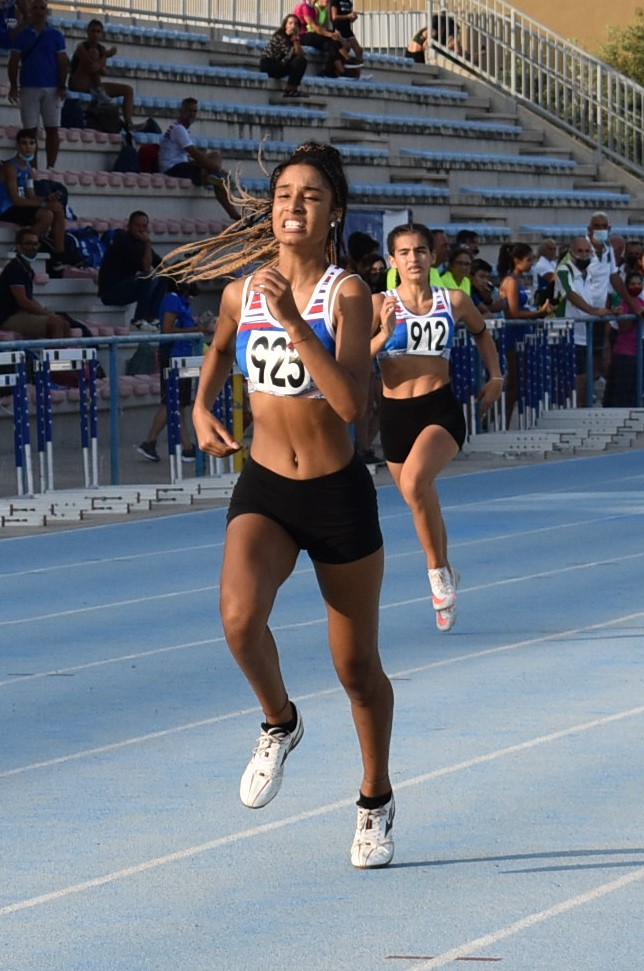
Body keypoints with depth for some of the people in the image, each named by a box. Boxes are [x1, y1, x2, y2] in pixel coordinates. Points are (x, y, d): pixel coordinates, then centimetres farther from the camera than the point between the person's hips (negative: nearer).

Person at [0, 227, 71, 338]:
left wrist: (47, 312, 3)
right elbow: (22, 302, -20)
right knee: (55, 323, -21)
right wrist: (47, 313, -13)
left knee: (64, 324, 5)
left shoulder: (27, 268, 15)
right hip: (10, 317, -10)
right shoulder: (14, 268, -15)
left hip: (22, 314, 10)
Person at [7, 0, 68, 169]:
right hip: (29, 88, 0)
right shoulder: (22, 36, 6)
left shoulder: (56, 36, 5)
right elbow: (14, 62, 6)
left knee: (52, 129, -1)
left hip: (52, 89, 0)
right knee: (30, 130, -1)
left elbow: (63, 63, 3)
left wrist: (62, 87, -6)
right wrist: (13, 86, -3)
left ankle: (50, 167, 2)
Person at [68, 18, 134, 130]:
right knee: (93, 52, -24)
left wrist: (103, 69, -21)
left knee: (128, 89, 1)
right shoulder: (82, 47, -15)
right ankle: (98, 92, -22)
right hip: (78, 85, -8)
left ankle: (128, 124, -8)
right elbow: (92, 68, -28)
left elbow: (105, 71, 2)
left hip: (94, 86, 8)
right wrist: (106, 56, -20)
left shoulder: (102, 48, 7)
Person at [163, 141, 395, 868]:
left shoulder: (346, 292, -12)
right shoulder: (242, 291, 0)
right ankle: (279, 724, 4)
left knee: (356, 665, 10)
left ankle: (376, 802, 34)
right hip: (263, 489, 2)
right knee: (240, 616, -27)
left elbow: (351, 404, -26)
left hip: (338, 494, -2)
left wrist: (291, 319, -29)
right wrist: (202, 408, 9)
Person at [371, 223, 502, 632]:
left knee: (415, 479, -30)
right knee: (423, 503, 14)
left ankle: (438, 569, -13)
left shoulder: (454, 302, 3)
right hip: (395, 413, 2)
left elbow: (481, 332, 24)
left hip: (441, 409, -2)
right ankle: (446, 579, 38)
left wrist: (496, 377, 16)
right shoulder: (381, 304, -1)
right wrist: (384, 335, -23)